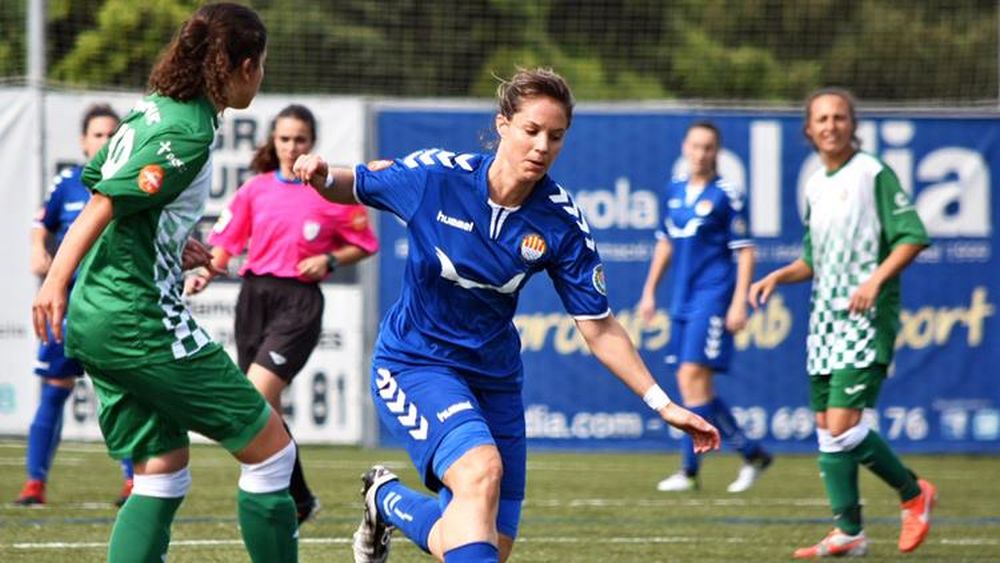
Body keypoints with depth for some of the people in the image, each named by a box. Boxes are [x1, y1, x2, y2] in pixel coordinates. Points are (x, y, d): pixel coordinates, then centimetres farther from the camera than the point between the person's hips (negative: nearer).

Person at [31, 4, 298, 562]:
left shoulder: (152, 111, 12)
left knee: (163, 472, 12)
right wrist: (57, 280, -27)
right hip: (144, 322, -9)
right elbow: (104, 203, -21)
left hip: (96, 322, 9)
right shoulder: (189, 133, -14)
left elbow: (94, 180, 20)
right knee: (270, 448, 1)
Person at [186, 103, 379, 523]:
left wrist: (329, 260, -9)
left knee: (256, 398, -21)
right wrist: (205, 272, -8)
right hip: (254, 295, 5)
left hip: (299, 300, -5)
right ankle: (299, 498, 23)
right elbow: (227, 242, 10)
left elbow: (364, 244, 7)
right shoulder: (256, 189, 9)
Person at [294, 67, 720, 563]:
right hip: (413, 364, -4)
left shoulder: (561, 222, -11)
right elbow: (353, 187, 1)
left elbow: (599, 329, -4)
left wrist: (662, 404, -8)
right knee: (480, 470, -32)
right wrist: (323, 176, -22)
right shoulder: (435, 175, -16)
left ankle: (387, 500, 33)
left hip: (493, 377, 4)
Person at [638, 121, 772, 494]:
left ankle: (689, 470, -10)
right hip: (683, 299, 7)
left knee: (692, 376, -14)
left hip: (713, 297, -7)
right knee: (692, 384, 6)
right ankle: (752, 454, 17)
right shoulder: (673, 192, 12)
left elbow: (745, 251, -7)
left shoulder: (727, 195, -6)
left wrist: (739, 302, -13)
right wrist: (649, 291, 21)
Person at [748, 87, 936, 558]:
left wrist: (876, 279, -23)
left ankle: (913, 493, 4)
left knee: (842, 424, -15)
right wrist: (778, 276, 7)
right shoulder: (815, 185, 15)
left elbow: (912, 237, -11)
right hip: (824, 318, 8)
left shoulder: (874, 174, -7)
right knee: (826, 426, 5)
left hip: (865, 318, -8)